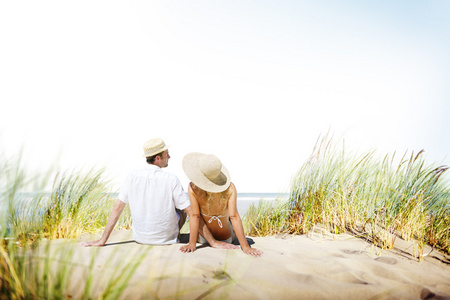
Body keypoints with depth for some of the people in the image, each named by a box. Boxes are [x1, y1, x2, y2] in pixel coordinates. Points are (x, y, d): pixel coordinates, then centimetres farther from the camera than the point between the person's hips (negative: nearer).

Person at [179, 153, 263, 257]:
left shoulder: (192, 188, -30)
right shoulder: (230, 188, -27)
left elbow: (194, 216, -28)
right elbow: (234, 217, -30)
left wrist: (192, 244, -22)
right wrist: (245, 247, -27)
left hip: (205, 239, 0)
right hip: (226, 239, 0)